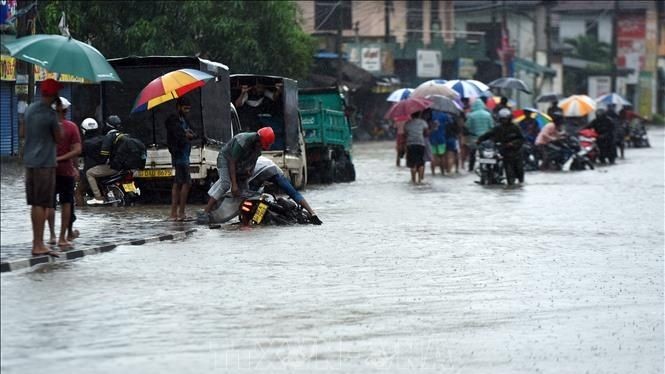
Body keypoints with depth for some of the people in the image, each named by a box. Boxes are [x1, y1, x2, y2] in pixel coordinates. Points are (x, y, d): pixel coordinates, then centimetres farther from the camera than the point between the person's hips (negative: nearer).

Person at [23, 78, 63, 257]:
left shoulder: (30, 109, 9)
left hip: (30, 161, 8)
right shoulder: (50, 114, -15)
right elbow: (59, 138, -8)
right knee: (41, 204, -6)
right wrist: (59, 125, 5)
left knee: (35, 204, 13)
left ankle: (36, 242, 18)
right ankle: (39, 245, -6)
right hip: (45, 162, -8)